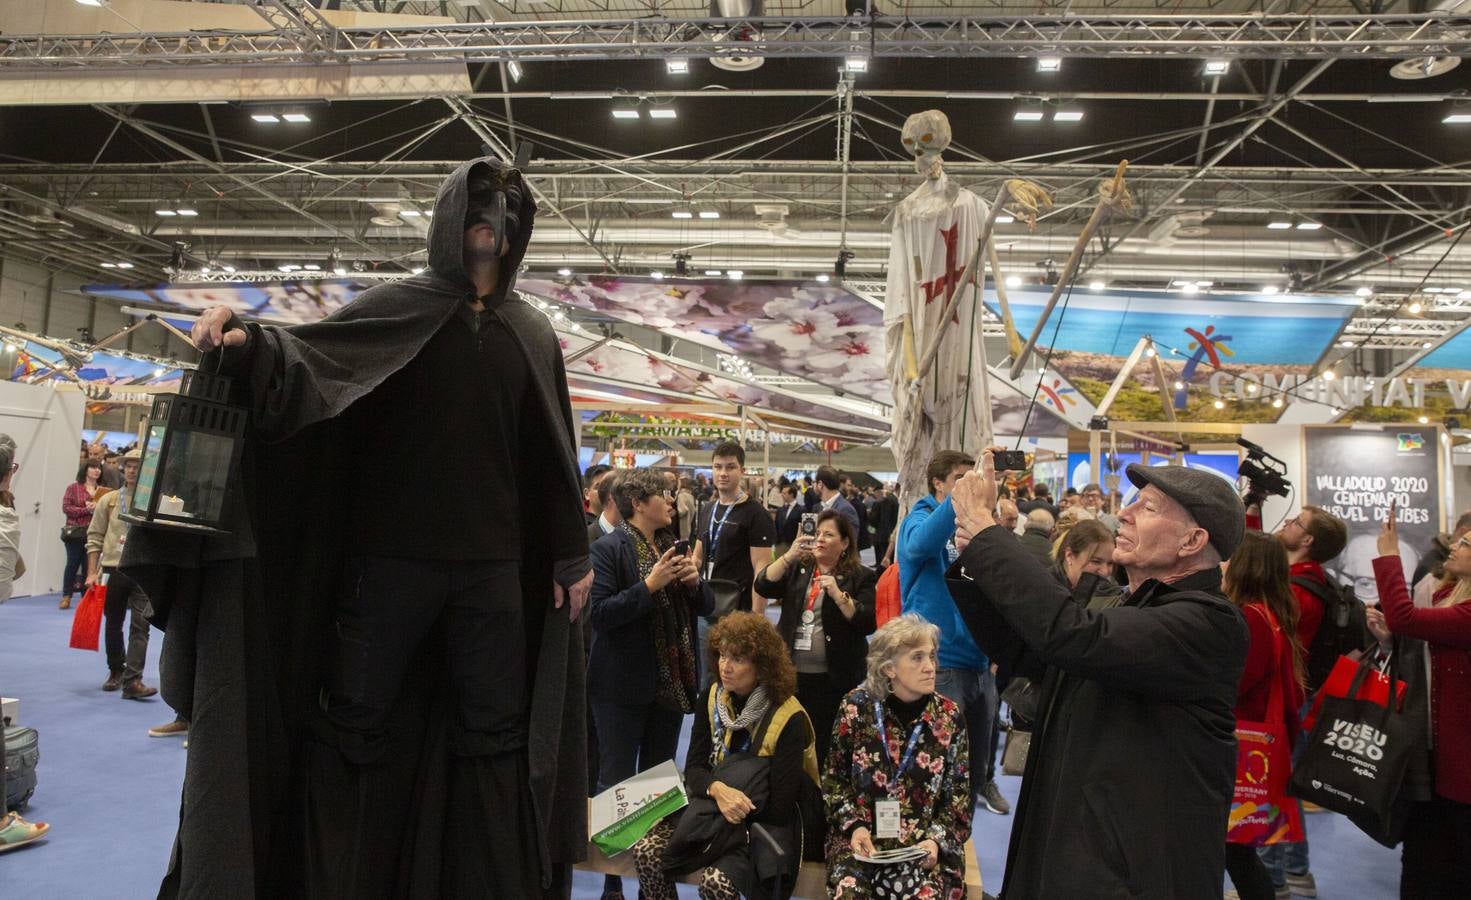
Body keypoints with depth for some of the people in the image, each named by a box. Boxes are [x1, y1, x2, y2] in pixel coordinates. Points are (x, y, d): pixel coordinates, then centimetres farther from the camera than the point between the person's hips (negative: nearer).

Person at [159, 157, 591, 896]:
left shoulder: (533, 333, 10)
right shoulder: (396, 306, 3)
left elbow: (555, 452, 8)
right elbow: (313, 356, -8)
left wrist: (572, 553, 5)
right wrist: (247, 344, -31)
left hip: (494, 562, 3)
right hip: (392, 551, -2)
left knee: (495, 728, 10)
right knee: (353, 720, 7)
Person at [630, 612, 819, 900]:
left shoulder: (788, 718, -17)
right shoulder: (711, 698, 1)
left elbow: (778, 807, -17)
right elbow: (693, 769, -2)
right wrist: (717, 789, -23)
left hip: (763, 823, -5)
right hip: (709, 808, 5)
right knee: (645, 852, -19)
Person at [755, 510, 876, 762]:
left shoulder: (860, 576, -1)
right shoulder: (798, 567, 10)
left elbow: (868, 624, -10)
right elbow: (763, 587, -4)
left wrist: (838, 594, -21)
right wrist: (790, 555, -14)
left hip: (834, 678, -3)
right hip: (791, 673, 4)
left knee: (825, 747, 3)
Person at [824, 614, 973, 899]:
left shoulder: (948, 715, -2)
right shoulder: (857, 707, -5)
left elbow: (959, 796, 3)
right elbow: (834, 779, 4)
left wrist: (936, 840, -12)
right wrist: (854, 826, -10)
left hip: (925, 842, 1)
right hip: (863, 838, 0)